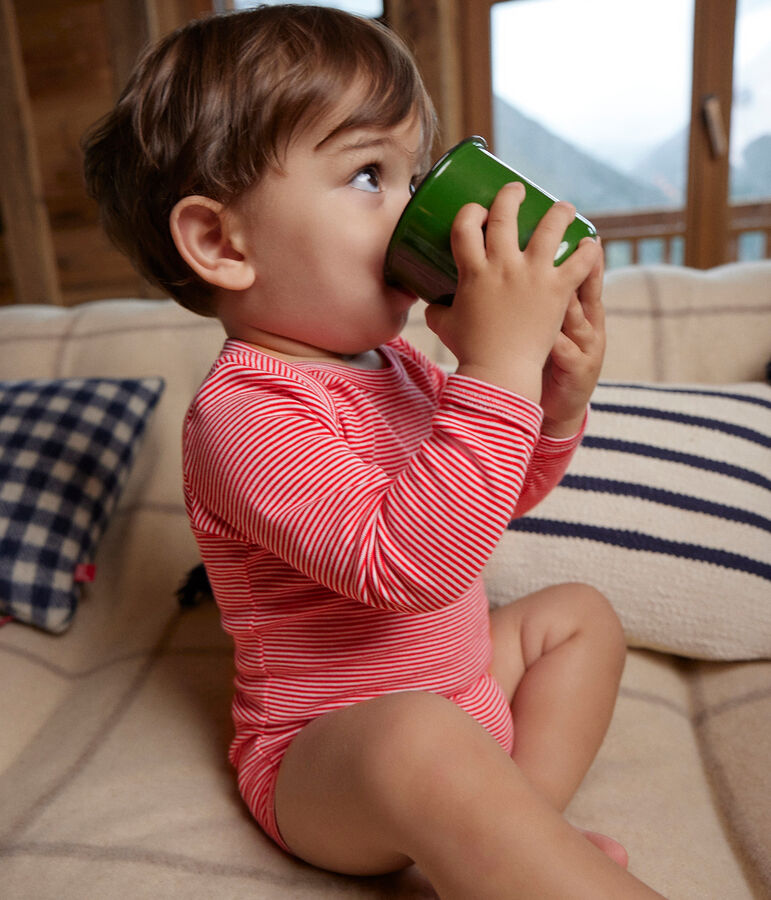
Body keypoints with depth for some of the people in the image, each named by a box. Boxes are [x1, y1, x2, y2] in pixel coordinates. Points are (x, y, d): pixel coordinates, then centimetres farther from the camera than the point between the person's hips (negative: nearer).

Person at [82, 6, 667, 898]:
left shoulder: (388, 357, 2)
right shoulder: (241, 411, -25)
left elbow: (497, 496, 12)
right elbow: (405, 561, -39)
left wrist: (556, 404, -8)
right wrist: (500, 364, -38)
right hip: (325, 760, -9)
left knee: (579, 613, 16)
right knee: (416, 745, -39)